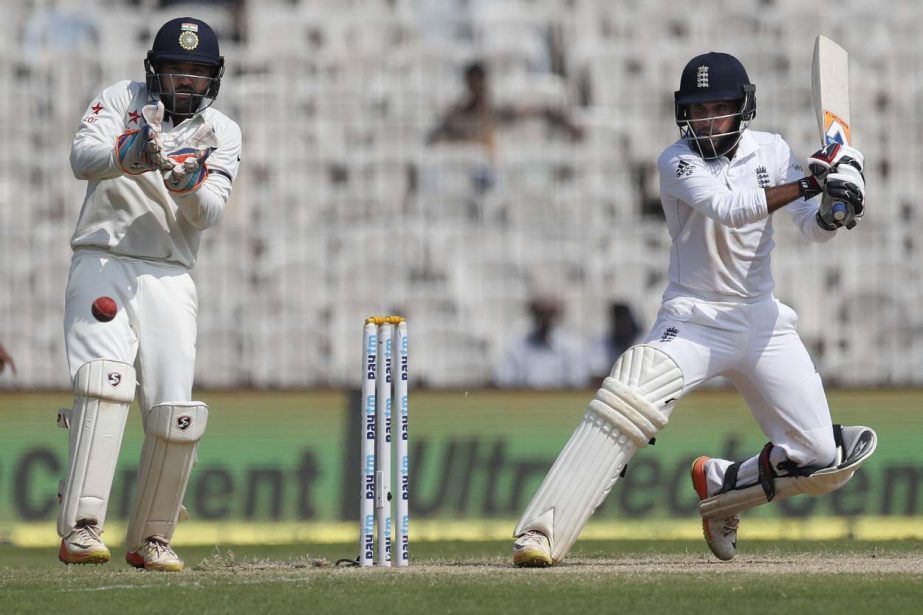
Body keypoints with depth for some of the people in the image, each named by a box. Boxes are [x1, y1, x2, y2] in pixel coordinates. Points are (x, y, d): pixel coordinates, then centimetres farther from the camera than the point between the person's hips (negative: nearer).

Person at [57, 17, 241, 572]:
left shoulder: (222, 134, 10)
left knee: (176, 412, -6)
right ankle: (81, 529, -32)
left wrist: (188, 178, -26)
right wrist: (134, 151, -32)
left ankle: (151, 539, 11)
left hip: (169, 280, 3)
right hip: (103, 263, -3)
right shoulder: (122, 101, 5)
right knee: (105, 379, -24)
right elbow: (83, 158, -13)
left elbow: (209, 213, -4)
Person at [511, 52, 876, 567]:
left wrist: (833, 211, -24)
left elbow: (814, 229, -1)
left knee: (824, 459, -1)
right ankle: (541, 535, -30)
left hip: (762, 320, 4)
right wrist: (809, 181, -32)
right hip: (694, 318, -4)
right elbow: (729, 208, -26)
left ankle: (721, 487, 27)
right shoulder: (678, 162, -10)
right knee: (626, 402, -31)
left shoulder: (772, 152, 3)